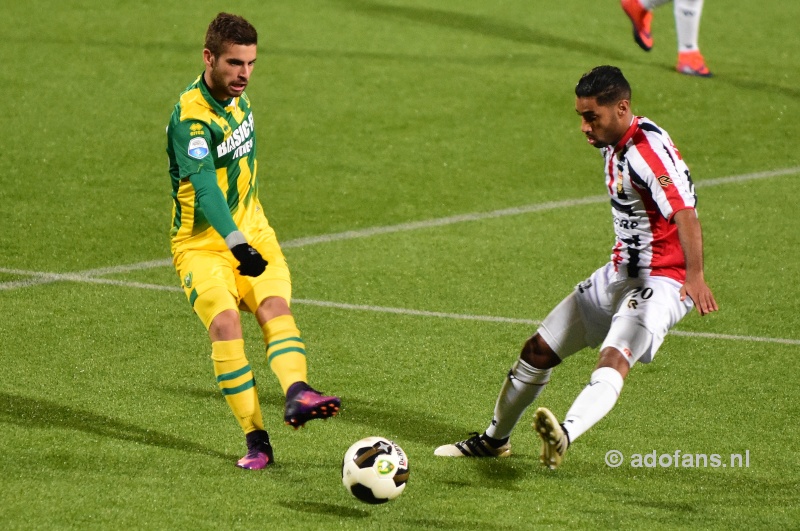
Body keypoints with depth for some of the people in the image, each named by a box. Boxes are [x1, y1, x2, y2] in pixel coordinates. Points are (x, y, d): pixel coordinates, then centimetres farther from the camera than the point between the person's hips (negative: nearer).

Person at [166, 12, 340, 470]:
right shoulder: (191, 119, -22)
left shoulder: (236, 95, 3)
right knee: (225, 321, -26)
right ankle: (256, 438, -23)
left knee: (276, 304, -21)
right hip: (203, 243, -6)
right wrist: (236, 244, -52)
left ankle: (297, 393, -44)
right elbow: (205, 188, -38)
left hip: (251, 232, 6)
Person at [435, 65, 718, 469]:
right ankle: (495, 439, 33)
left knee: (614, 359, -34)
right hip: (619, 274, 10)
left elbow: (685, 214, -36)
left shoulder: (650, 150, -24)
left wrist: (695, 276, -49)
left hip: (661, 281, -10)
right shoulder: (612, 144, 6)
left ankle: (564, 436, -59)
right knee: (539, 350, 13)